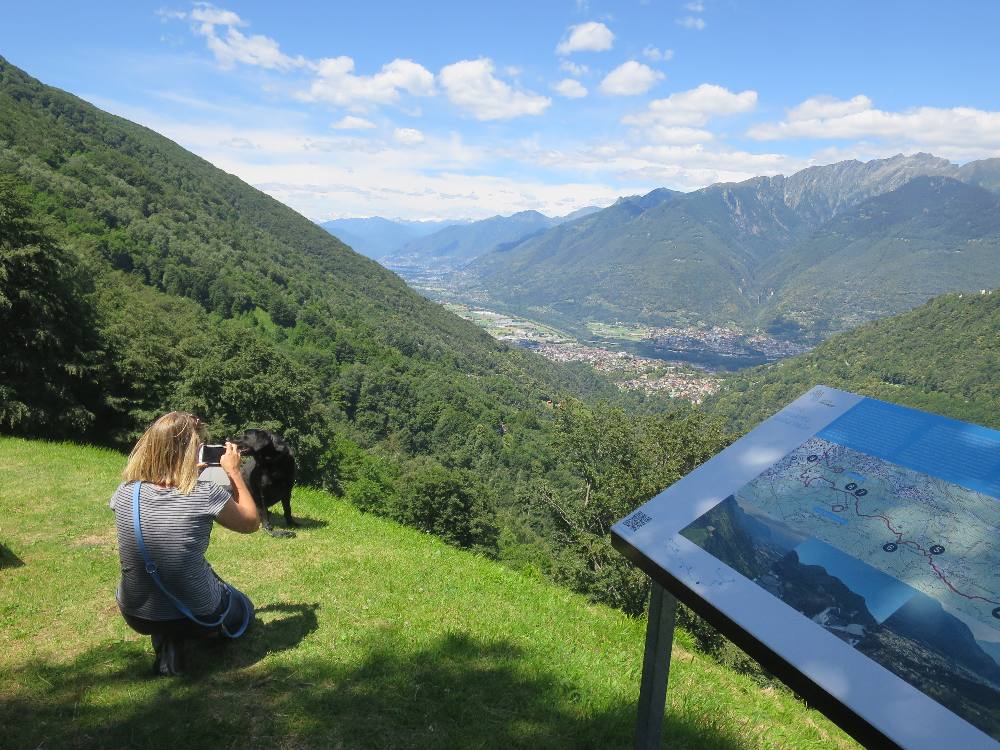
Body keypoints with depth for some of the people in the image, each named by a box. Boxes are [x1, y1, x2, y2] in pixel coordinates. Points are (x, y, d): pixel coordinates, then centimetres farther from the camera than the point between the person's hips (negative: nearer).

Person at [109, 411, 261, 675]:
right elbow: (251, 523, -5)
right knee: (243, 610, 31)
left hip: (134, 617, 3)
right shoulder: (205, 494, -25)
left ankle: (167, 645, 13)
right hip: (196, 617, -2)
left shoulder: (125, 493, -12)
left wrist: (188, 473, 9)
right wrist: (234, 472, 1)